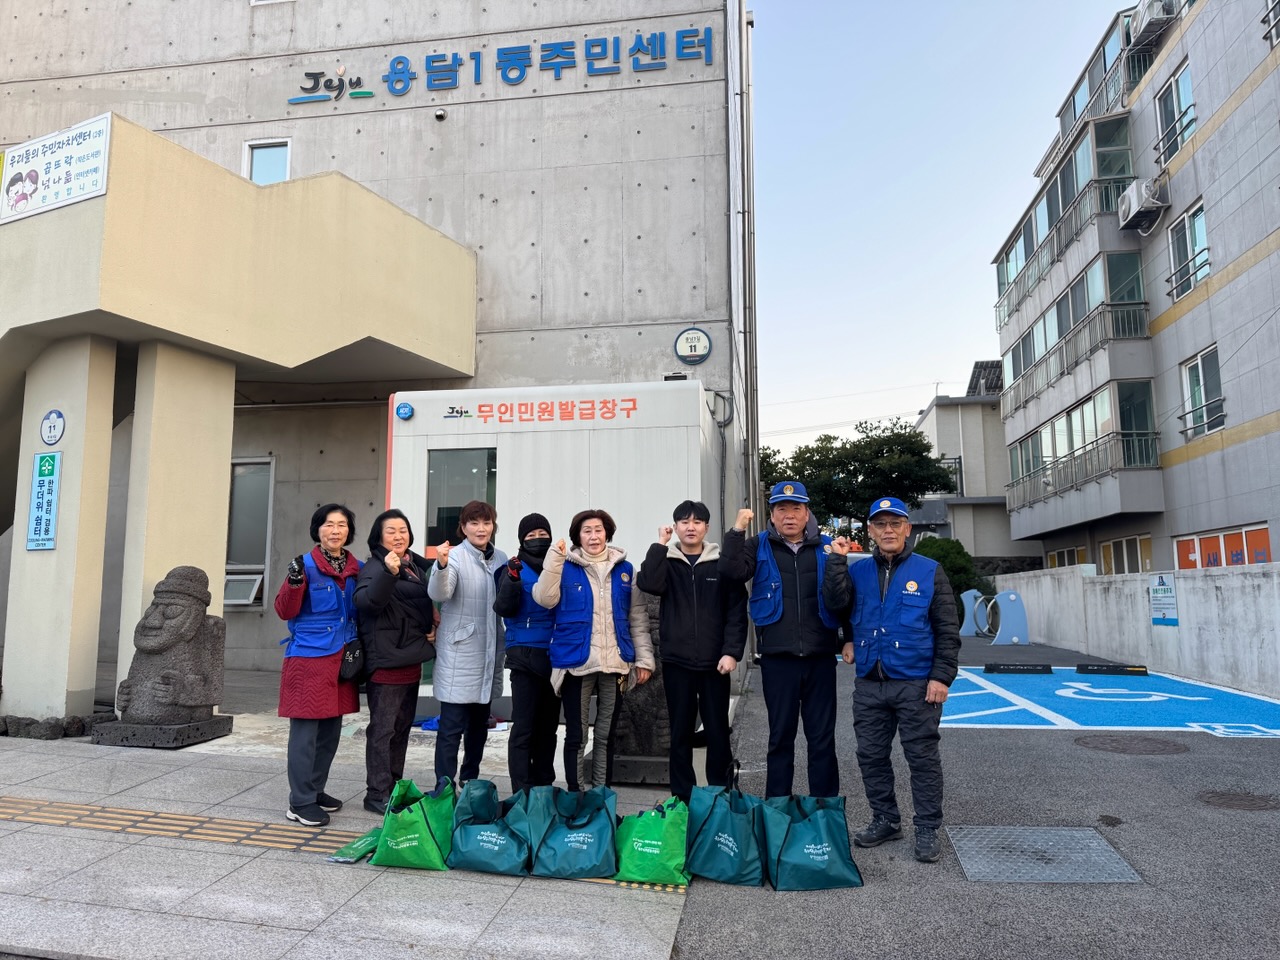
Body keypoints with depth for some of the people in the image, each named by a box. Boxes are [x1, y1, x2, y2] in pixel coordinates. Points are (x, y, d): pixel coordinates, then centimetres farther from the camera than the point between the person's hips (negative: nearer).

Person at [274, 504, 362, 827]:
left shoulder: (356, 568, 9)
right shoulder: (306, 565, -8)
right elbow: (285, 611, -11)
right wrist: (295, 582, -26)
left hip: (341, 657, 7)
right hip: (309, 658, -6)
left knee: (331, 728, 14)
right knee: (305, 730, -3)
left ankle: (316, 789, 28)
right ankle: (301, 802, 5)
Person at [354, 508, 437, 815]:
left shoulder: (417, 565, 13)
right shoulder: (375, 567, -11)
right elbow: (366, 601, -30)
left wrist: (432, 626, 10)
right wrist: (388, 572, -42)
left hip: (412, 659, 8)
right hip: (386, 660, -8)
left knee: (403, 726, 16)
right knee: (383, 728, -3)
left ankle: (394, 787, 27)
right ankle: (377, 794, 7)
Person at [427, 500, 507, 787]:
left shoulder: (501, 559, 7)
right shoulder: (455, 556, -10)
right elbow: (439, 594, -25)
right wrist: (442, 566, -43)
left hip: (488, 654, 6)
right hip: (458, 653, -6)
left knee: (480, 723, 17)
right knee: (452, 725, -4)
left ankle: (470, 782, 32)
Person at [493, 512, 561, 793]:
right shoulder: (514, 568, 1)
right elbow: (503, 609, -9)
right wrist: (513, 580, -23)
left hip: (555, 654, 4)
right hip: (525, 655, -3)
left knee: (548, 726, 11)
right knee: (523, 727, -4)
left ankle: (543, 786, 22)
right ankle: (521, 792, 1)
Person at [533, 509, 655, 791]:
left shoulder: (625, 569, 8)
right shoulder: (566, 568, 2)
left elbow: (638, 618, 9)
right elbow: (546, 599, -14)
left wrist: (644, 658, 4)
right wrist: (554, 558, -20)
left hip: (615, 663, 2)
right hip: (576, 662, -2)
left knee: (606, 734, 12)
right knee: (576, 734, 3)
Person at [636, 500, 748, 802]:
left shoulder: (722, 562, 3)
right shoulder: (666, 561, 6)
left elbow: (737, 609, -1)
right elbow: (647, 584, -16)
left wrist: (732, 651, -10)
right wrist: (660, 544, -12)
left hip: (715, 663, 0)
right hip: (676, 662, 1)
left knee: (718, 733, 6)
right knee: (680, 733, 8)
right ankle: (682, 797, 19)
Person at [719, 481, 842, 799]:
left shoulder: (825, 547, 6)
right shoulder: (760, 546, 5)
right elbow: (732, 571, -13)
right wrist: (737, 532, -20)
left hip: (820, 656, 1)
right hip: (777, 657, 0)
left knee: (822, 738, 8)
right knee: (780, 737, 11)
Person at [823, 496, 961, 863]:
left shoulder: (929, 571, 1)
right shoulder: (858, 571, 9)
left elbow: (948, 630, -1)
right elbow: (835, 600, -9)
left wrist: (941, 677, -8)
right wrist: (837, 560, -14)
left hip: (915, 684, -3)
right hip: (869, 683, 4)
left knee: (922, 756, 3)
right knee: (871, 755, 11)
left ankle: (927, 830, 16)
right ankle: (885, 820, 27)